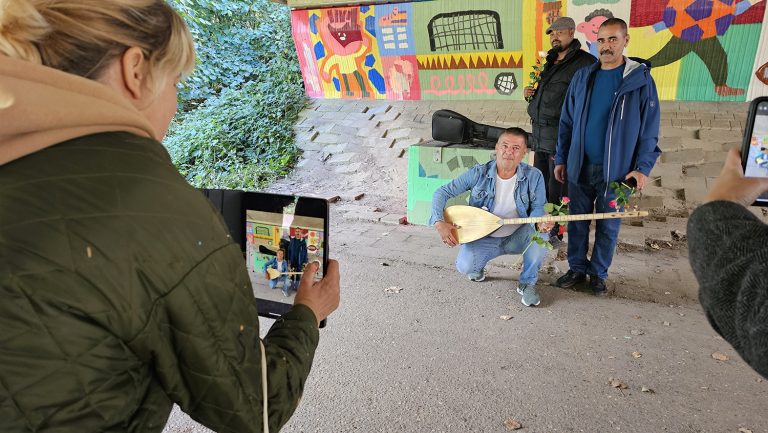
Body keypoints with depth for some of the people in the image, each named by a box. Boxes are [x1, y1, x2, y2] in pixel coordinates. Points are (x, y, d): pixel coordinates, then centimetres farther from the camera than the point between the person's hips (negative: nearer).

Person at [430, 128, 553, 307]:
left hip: (517, 237, 1)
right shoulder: (479, 173, -13)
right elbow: (442, 192, -9)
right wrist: (439, 222, -25)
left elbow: (537, 208, -8)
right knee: (465, 266, -29)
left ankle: (527, 283, -5)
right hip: (483, 237, -1)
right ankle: (477, 267, 14)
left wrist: (541, 222, -34)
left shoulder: (533, 176, -10)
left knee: (540, 232, -31)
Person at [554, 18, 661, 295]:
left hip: (616, 169, -3)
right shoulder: (582, 77, 7)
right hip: (579, 167, 3)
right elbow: (567, 122, 11)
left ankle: (598, 274, 23)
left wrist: (643, 168, -10)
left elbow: (649, 130, -3)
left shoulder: (640, 80, -3)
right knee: (577, 222, 9)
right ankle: (577, 269, 24)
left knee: (608, 226, 7)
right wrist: (561, 159, 9)